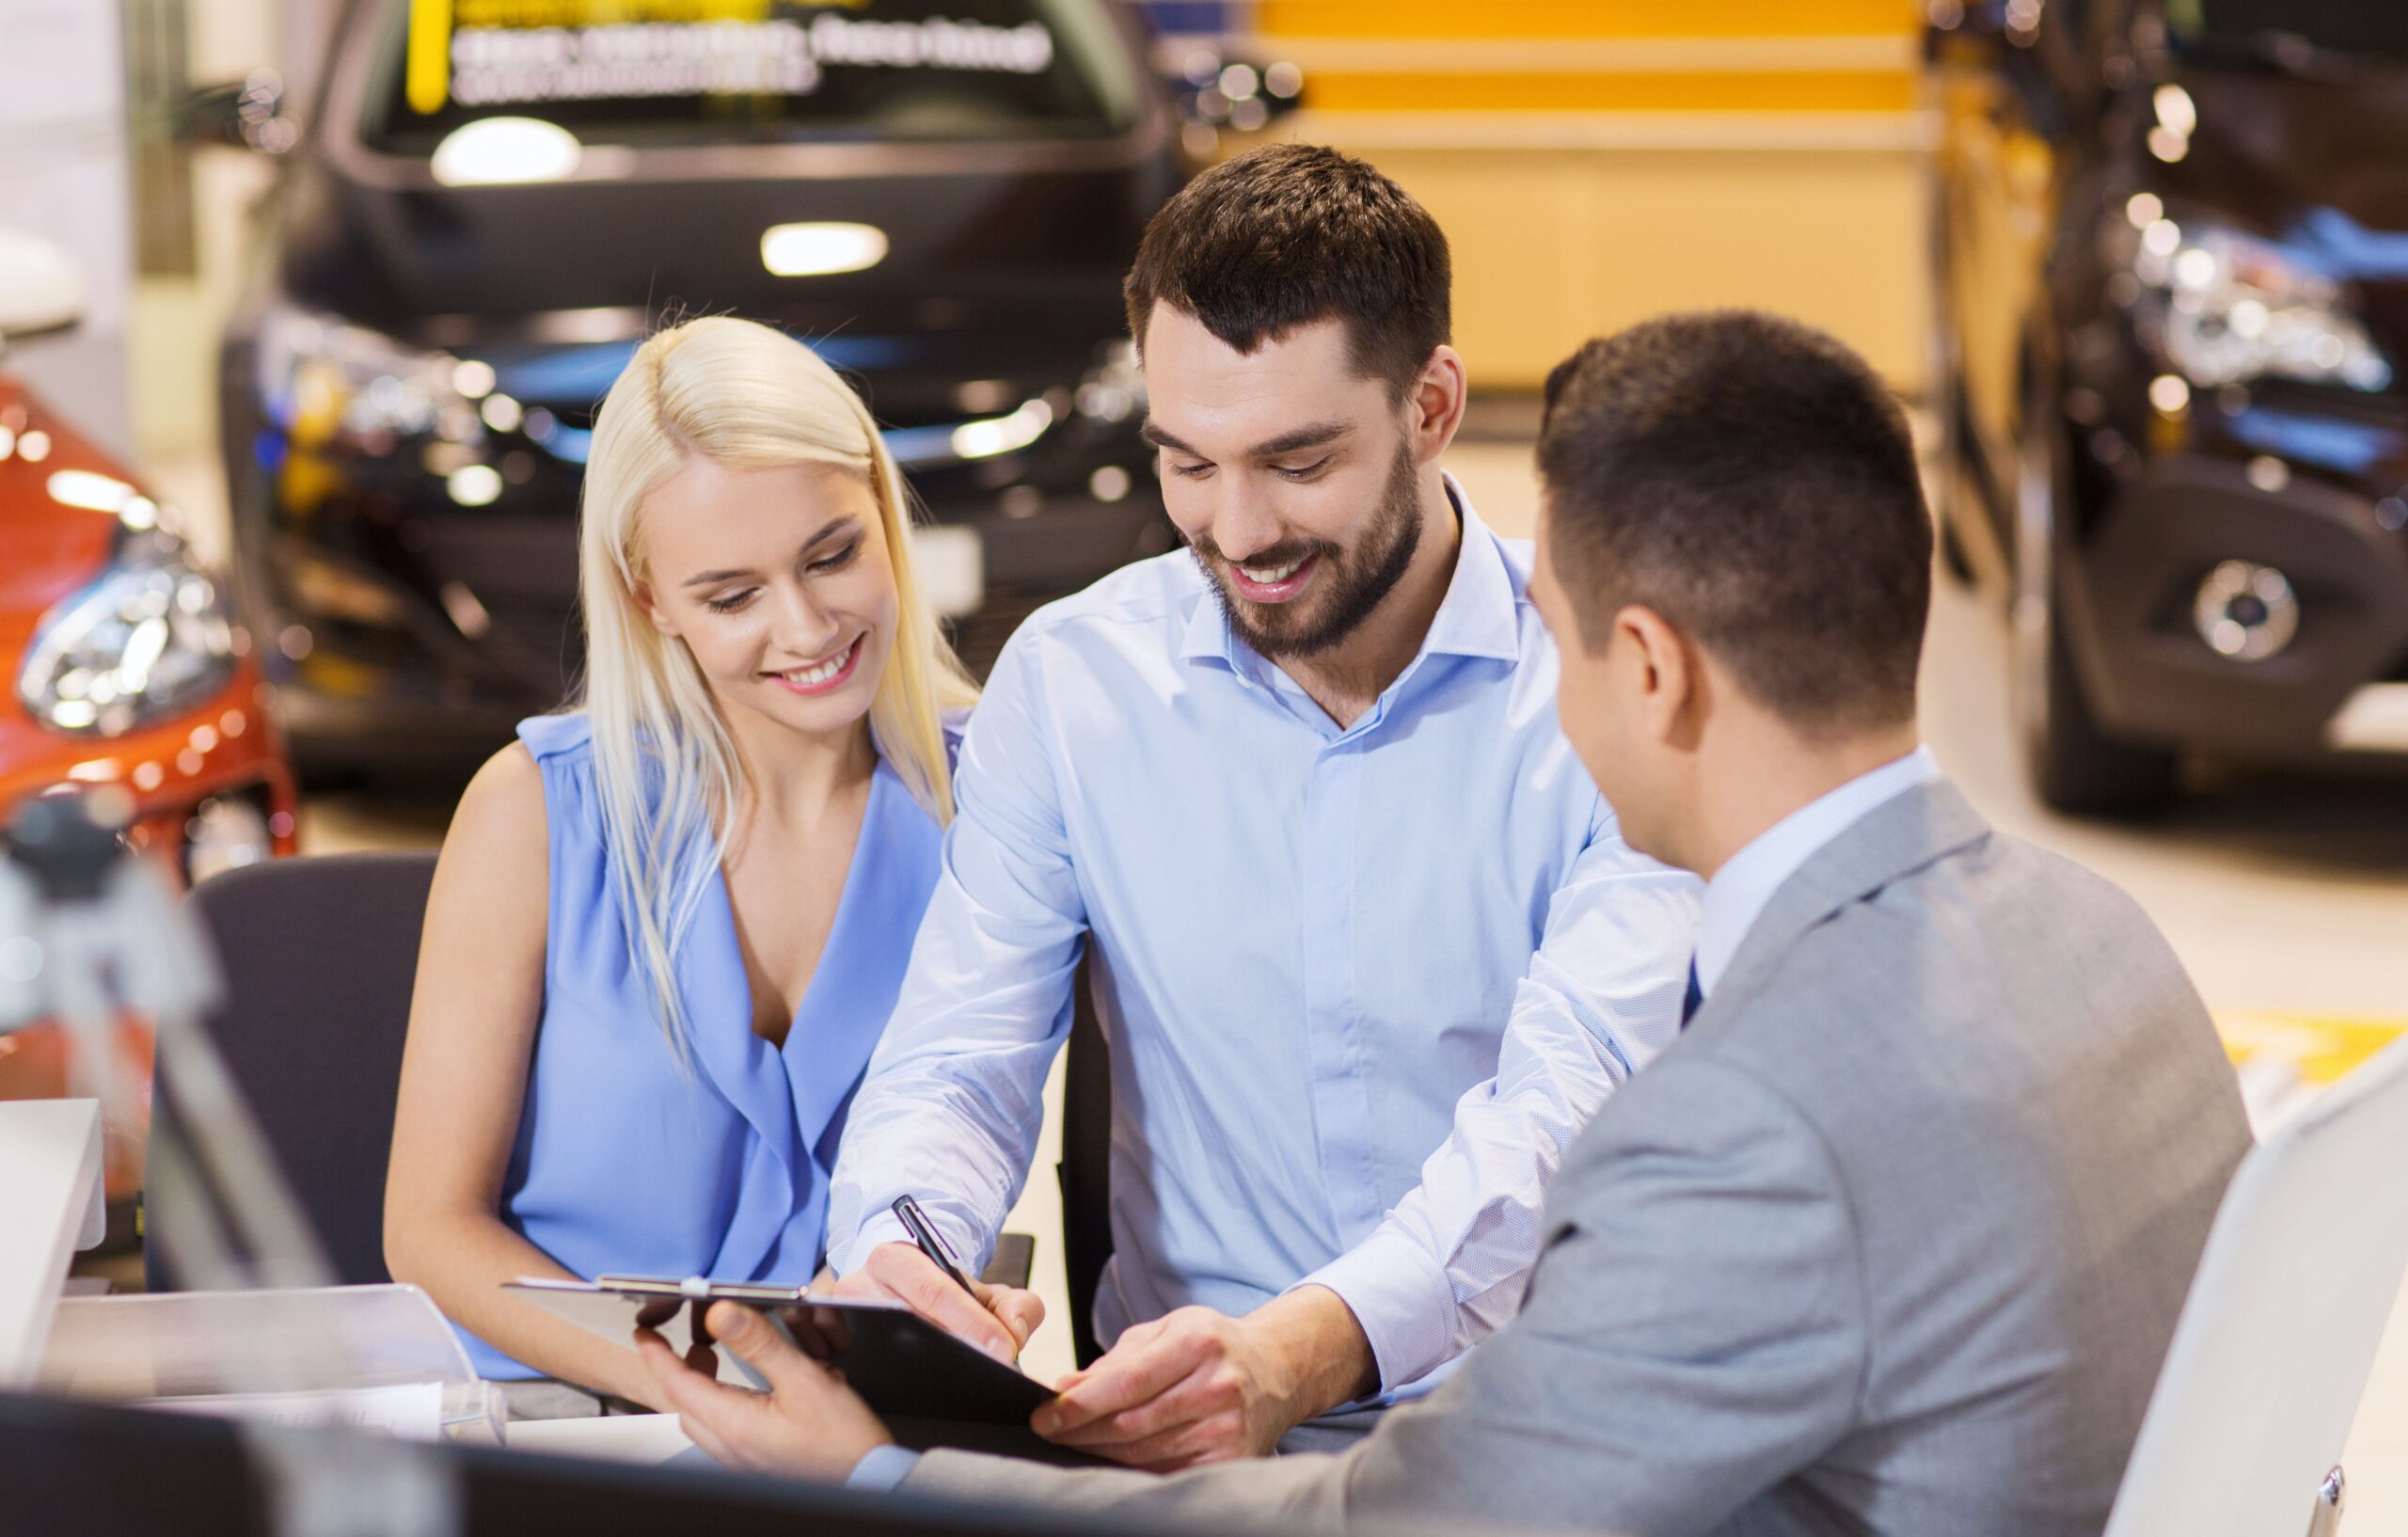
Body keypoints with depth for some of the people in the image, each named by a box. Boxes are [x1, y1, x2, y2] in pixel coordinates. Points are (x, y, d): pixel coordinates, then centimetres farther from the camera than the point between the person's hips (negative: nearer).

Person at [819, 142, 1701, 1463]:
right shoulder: (1068, 683, 5)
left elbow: (1575, 1097, -17)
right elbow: (957, 1064, 2)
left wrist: (1297, 1352, -35)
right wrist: (898, 1247, -24)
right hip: (1175, 1436, 2)